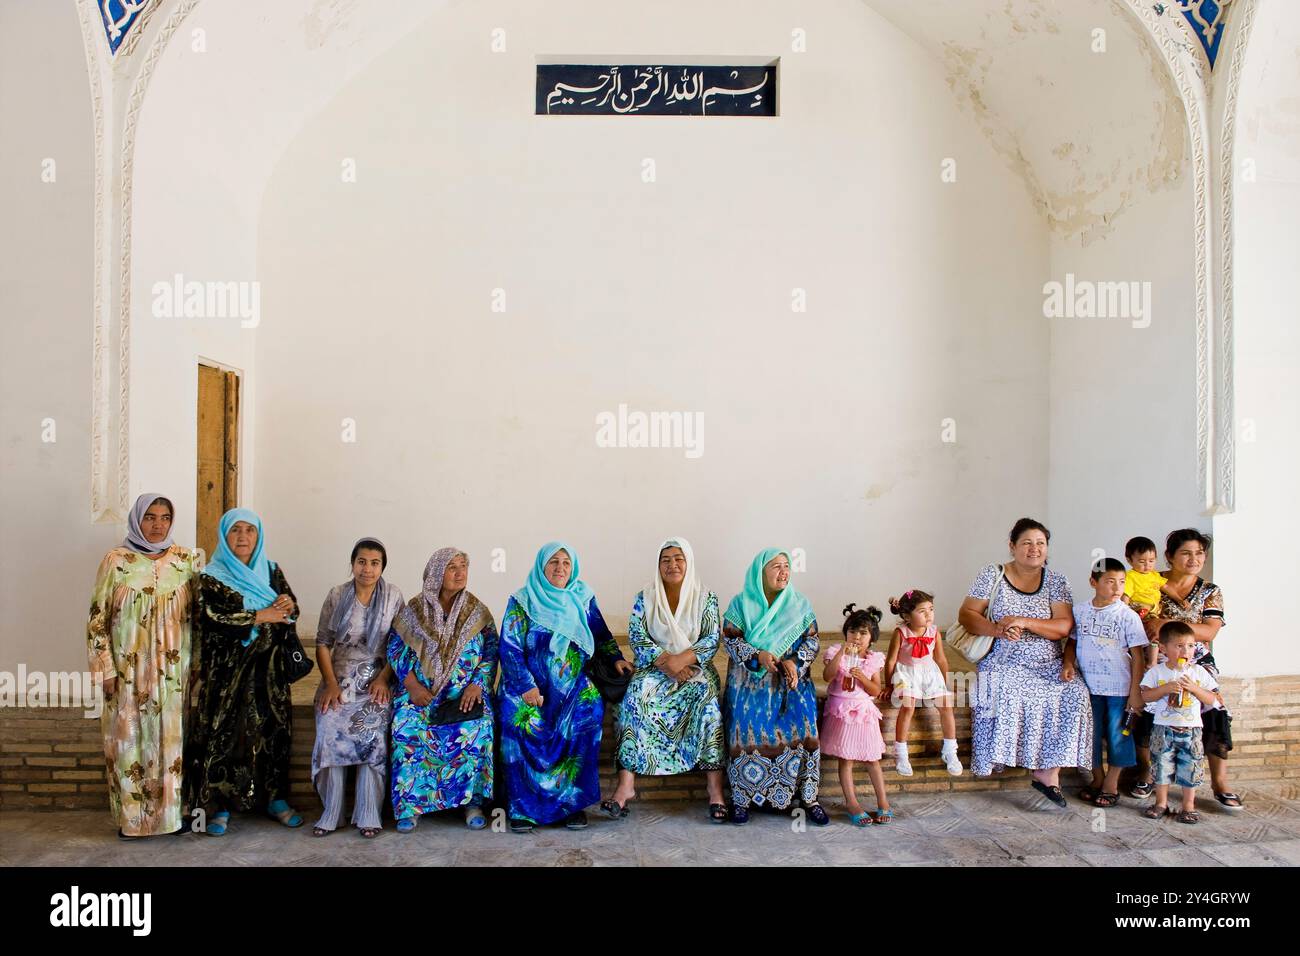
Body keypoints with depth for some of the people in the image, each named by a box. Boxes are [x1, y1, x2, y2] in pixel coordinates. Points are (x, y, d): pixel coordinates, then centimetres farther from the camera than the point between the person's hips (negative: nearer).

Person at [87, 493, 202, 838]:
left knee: (172, 740, 7)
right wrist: (105, 670, -6)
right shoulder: (116, 561, -3)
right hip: (129, 673, -1)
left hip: (174, 673, 2)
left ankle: (173, 810, 18)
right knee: (130, 741, 4)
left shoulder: (188, 560, 2)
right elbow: (98, 619, -2)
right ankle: (131, 817, 17)